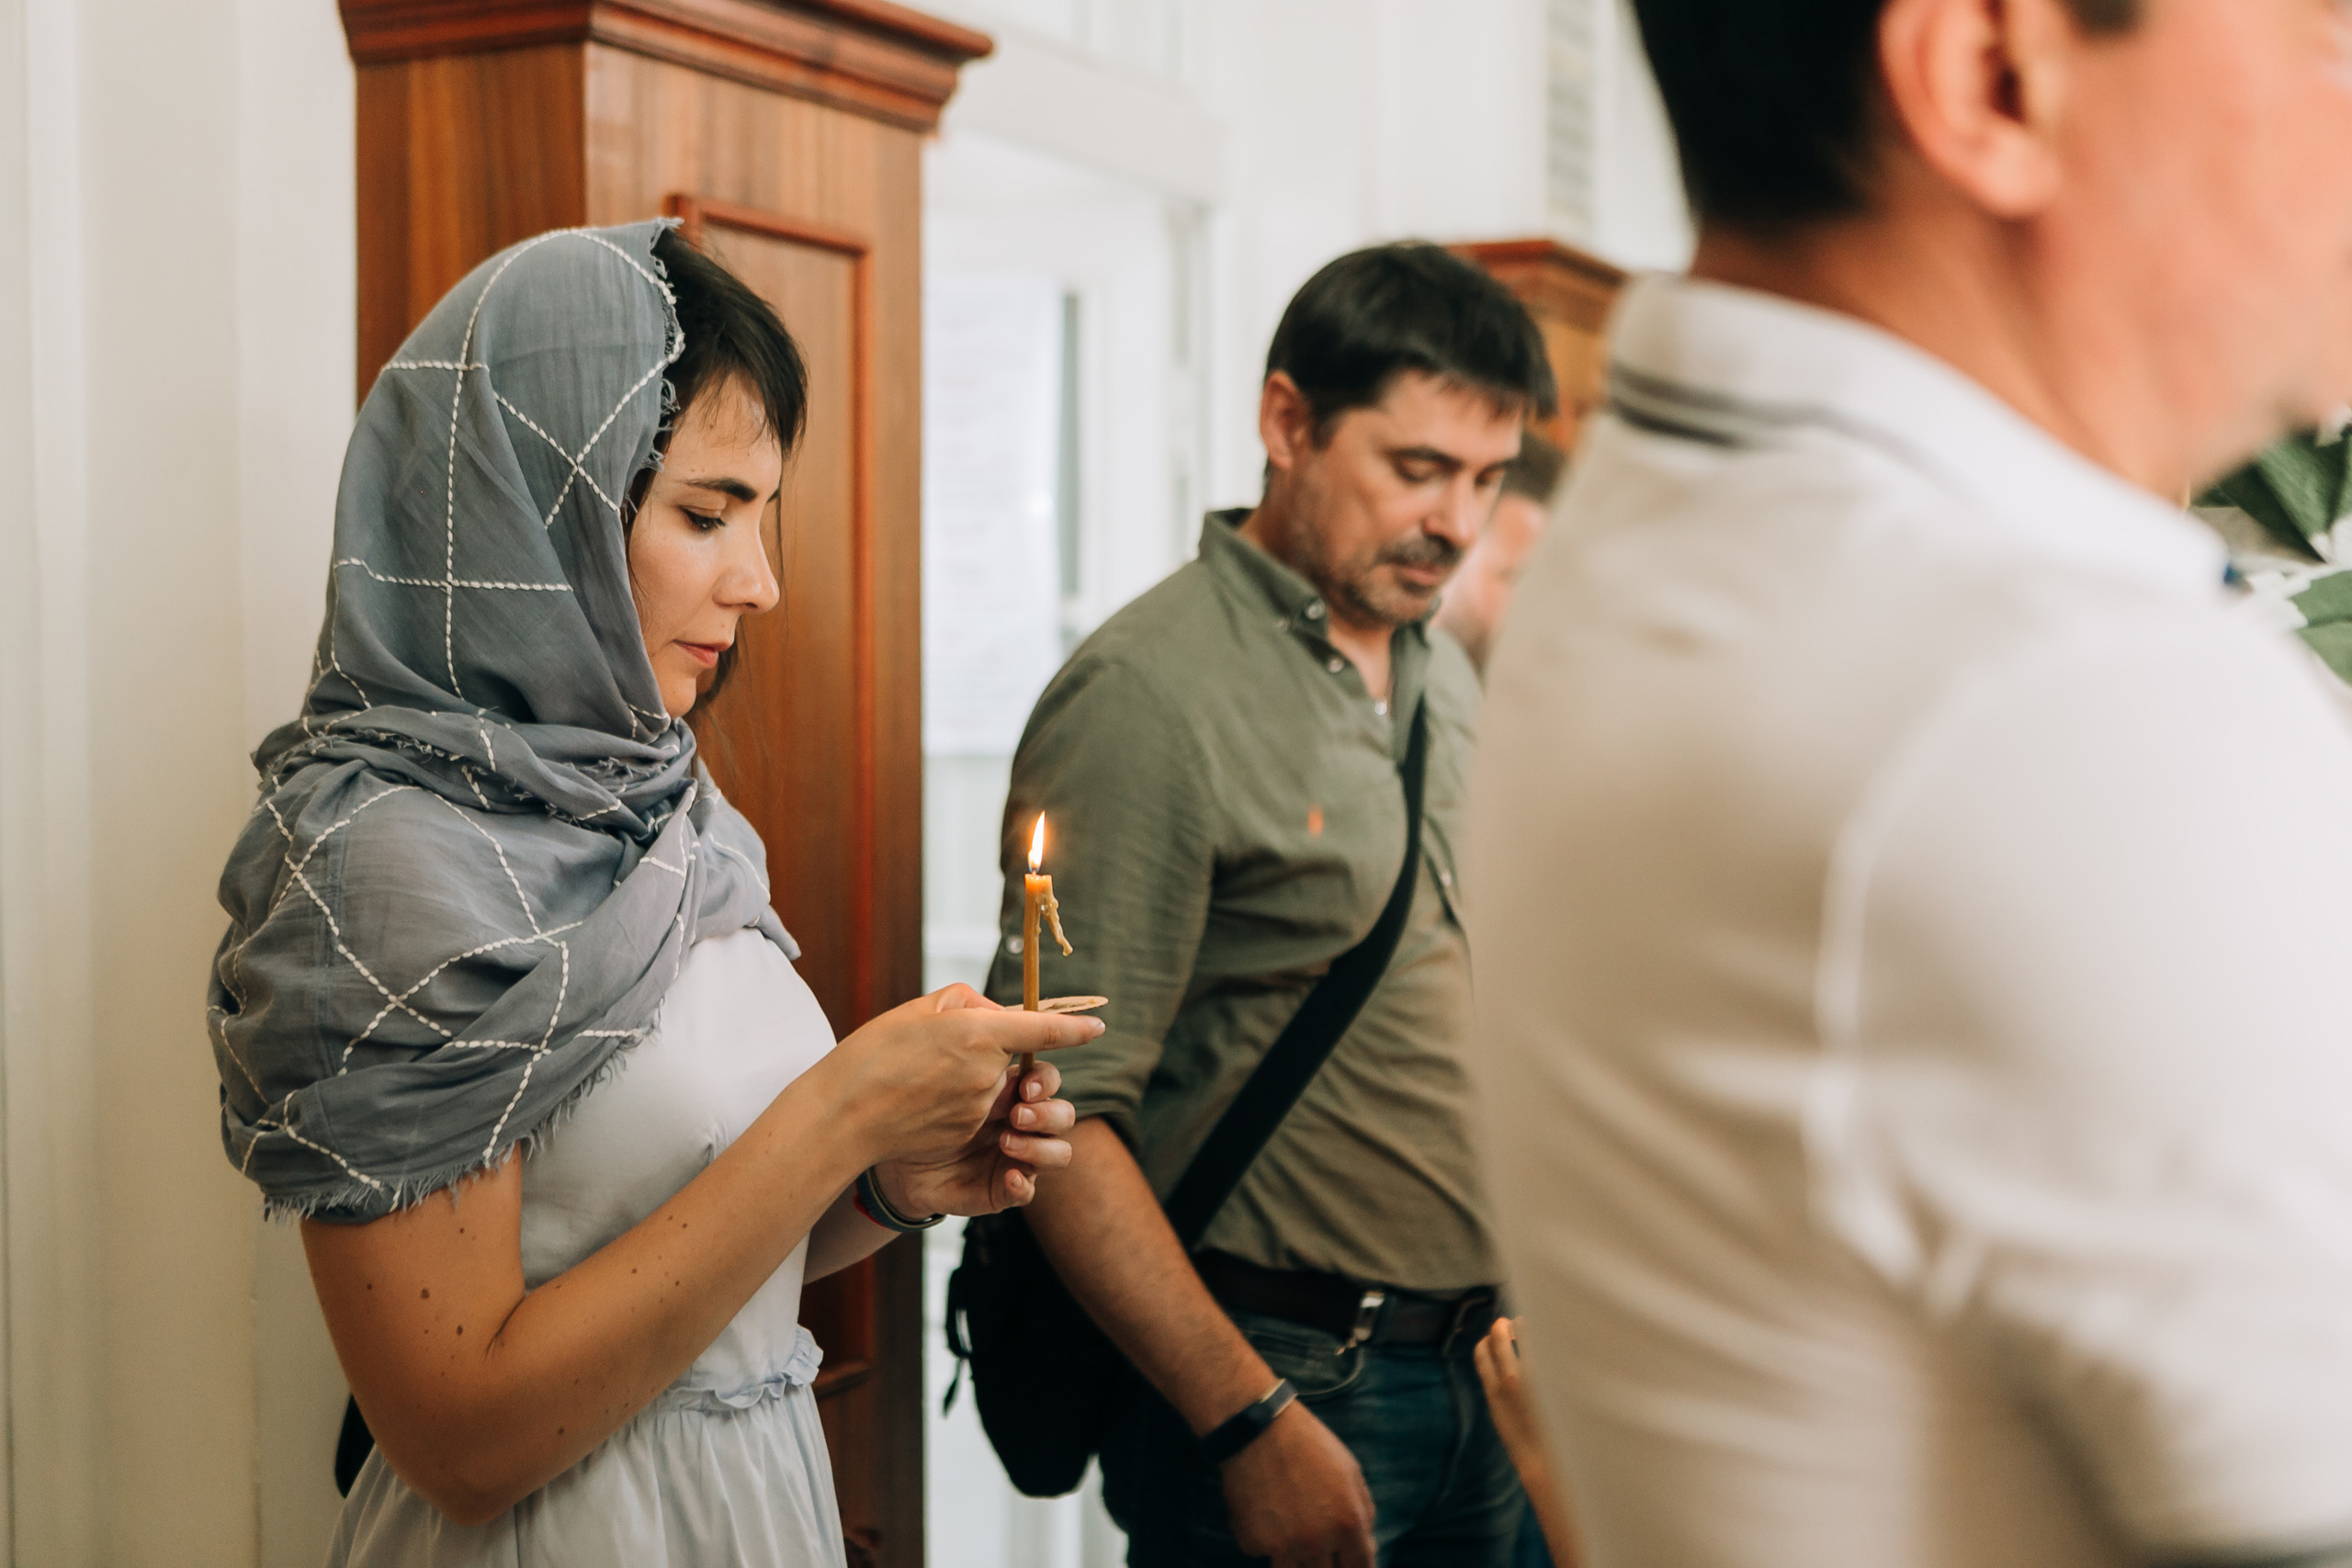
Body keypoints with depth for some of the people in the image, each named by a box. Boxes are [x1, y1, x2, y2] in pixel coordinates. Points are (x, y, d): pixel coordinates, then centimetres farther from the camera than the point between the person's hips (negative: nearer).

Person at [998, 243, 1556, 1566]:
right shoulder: (1148, 697, -17)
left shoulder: (1444, 679, 10)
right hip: (1283, 1373, -7)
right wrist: (1253, 1425, -22)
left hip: (1480, 1364, 8)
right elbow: (1062, 1114, -22)